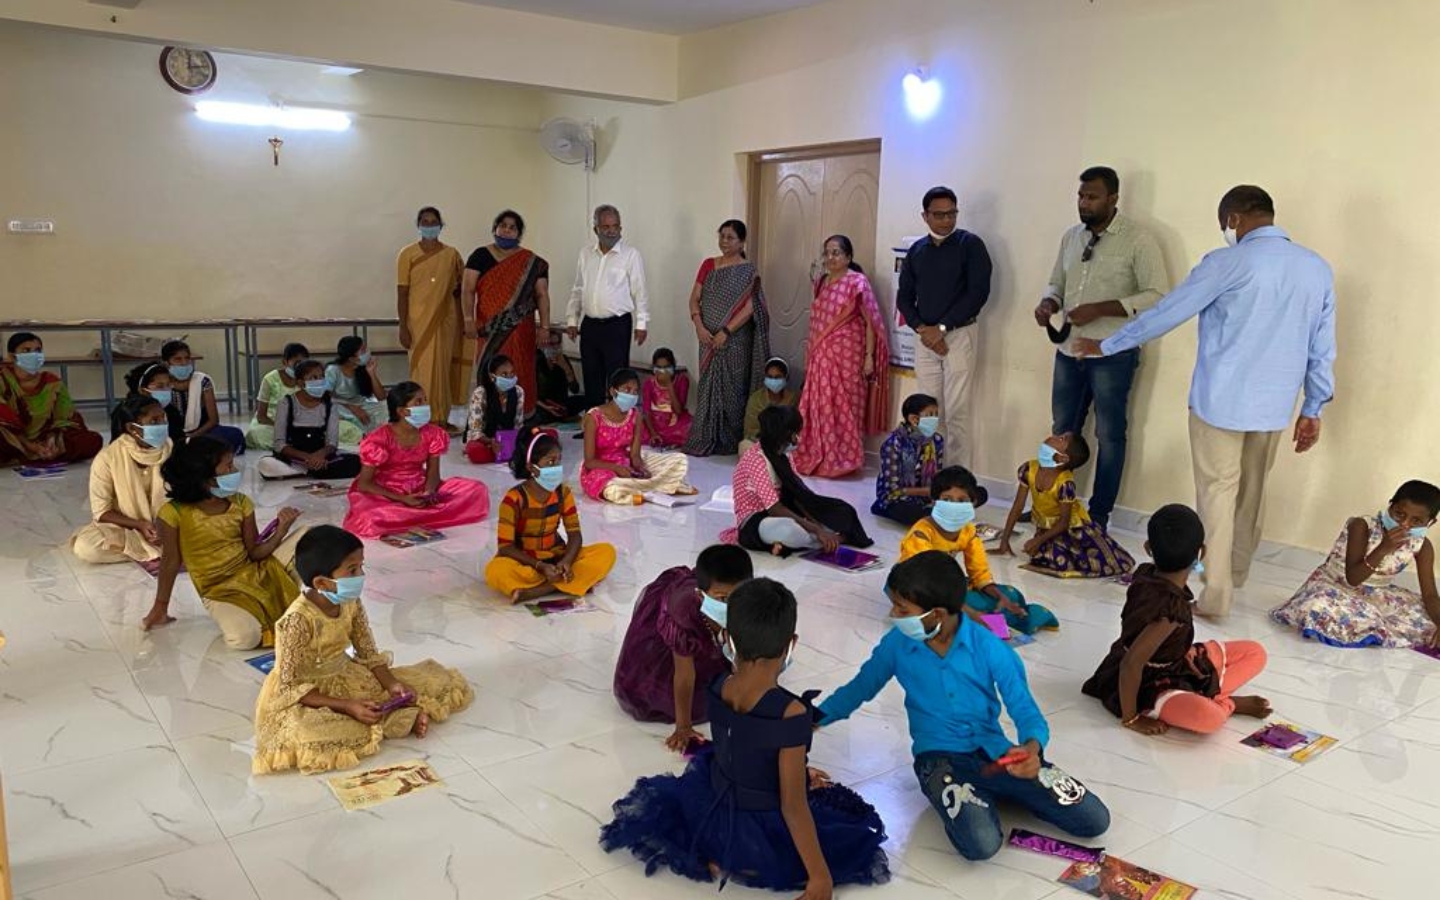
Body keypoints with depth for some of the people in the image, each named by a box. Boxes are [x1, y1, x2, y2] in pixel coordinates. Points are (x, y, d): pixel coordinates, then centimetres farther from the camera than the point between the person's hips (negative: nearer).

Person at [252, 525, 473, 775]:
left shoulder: (351, 603, -8)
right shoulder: (298, 621, -28)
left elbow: (369, 653, 2)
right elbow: (290, 688, -24)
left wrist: (391, 684, -16)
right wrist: (347, 706, -30)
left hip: (347, 678, 6)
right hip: (305, 697, -6)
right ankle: (403, 718, -28)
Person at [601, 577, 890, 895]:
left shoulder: (716, 689, -12)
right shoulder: (791, 713, -31)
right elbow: (793, 808, -25)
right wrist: (820, 878, -15)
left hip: (714, 819, 7)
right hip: (764, 838, -6)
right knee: (858, 834, 17)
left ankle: (720, 857, 12)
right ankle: (749, 868, 1)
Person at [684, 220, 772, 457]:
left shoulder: (748, 271, -5)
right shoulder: (708, 265, 9)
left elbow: (749, 308, -12)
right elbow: (694, 298, 5)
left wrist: (725, 332, -18)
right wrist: (699, 326, -10)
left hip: (735, 340, -4)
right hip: (709, 338, 4)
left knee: (731, 388, 1)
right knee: (708, 386, 7)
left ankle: (731, 441, 12)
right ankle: (705, 440, 14)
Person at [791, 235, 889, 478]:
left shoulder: (857, 282, -8)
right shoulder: (821, 282, 12)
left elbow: (870, 321, -10)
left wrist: (869, 356, -14)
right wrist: (810, 352, 16)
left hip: (846, 355, -6)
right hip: (821, 355, 6)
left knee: (843, 406, -2)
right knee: (819, 405, 7)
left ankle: (843, 460, 7)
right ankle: (817, 458, 17)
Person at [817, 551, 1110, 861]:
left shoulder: (989, 647, -10)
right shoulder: (896, 644, -6)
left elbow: (1026, 711, -8)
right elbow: (859, 689, 10)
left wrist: (1032, 748, -31)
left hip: (995, 751, 2)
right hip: (940, 757, -2)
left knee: (1095, 820, -9)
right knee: (981, 843, -33)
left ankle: (989, 793, 7)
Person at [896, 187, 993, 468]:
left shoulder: (970, 244, -2)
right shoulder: (916, 250, 11)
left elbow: (978, 293, -10)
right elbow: (904, 297, 11)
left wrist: (942, 328, -13)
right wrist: (921, 328, -7)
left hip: (959, 335, -4)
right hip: (925, 338, 5)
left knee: (957, 414, -7)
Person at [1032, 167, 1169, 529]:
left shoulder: (1137, 239, -11)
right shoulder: (1071, 236, 10)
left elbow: (1158, 295, -15)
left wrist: (1100, 309, -22)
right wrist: (1048, 303, -4)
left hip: (1112, 354, -6)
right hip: (1069, 350, 6)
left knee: (1109, 436, 5)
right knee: (1062, 431, 14)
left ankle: (1098, 516, 15)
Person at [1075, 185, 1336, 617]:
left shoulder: (1228, 263, -11)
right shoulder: (1318, 269, 5)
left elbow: (1166, 313, -5)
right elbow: (1322, 350, 8)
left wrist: (1107, 345, 7)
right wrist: (1313, 409, 16)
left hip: (1221, 401, -5)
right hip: (1275, 405, 6)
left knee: (1217, 493, 2)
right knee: (1251, 492, 20)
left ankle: (1216, 594, 3)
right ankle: (1235, 574, 37)